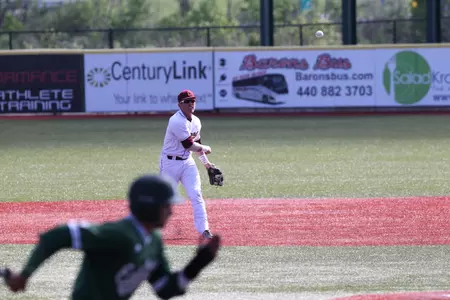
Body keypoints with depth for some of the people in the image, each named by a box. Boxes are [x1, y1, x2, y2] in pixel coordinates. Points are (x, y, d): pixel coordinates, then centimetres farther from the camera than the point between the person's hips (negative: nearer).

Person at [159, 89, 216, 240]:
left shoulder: (196, 121, 7)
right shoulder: (177, 121, -22)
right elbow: (189, 145, -23)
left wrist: (205, 161, 17)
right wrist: (205, 148, -6)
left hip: (187, 161, 7)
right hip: (170, 163, -7)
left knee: (196, 195, -5)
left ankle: (204, 229, -4)